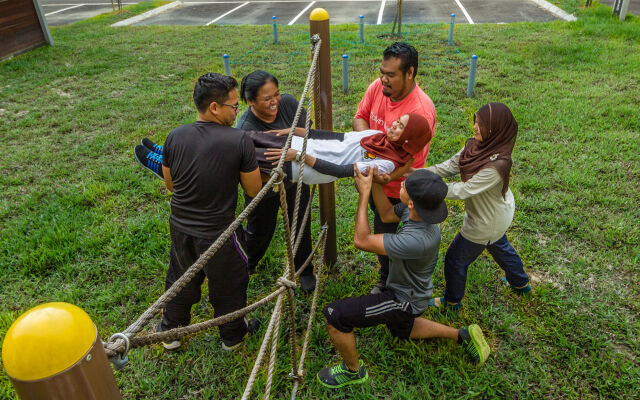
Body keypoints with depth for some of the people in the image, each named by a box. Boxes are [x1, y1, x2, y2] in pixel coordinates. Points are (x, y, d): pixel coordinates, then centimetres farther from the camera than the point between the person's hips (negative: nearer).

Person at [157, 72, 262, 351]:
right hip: (218, 232, -4)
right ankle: (232, 336, 44)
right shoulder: (239, 140, -23)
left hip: (180, 227, 4)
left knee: (180, 280, 27)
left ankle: (170, 332, 50)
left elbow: (170, 184, 4)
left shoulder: (175, 137, -10)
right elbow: (254, 190, -12)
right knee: (228, 285, 21)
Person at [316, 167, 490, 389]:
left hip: (404, 300, -9)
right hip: (406, 288, 9)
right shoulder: (418, 209, -18)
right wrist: (374, 181, -12)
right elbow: (387, 214, 2)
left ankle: (353, 370, 12)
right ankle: (462, 335, 34)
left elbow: (362, 240, -33)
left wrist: (363, 193, -28)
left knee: (335, 315, -14)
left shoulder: (419, 240, -41)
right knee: (402, 330, 37)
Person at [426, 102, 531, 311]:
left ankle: (452, 301, 38)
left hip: (486, 222, -8)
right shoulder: (476, 145, -15)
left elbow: (463, 190, -34)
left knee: (456, 258, 11)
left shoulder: (496, 165, -39)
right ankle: (520, 283, 60)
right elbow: (450, 165, -9)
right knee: (500, 246, 33)